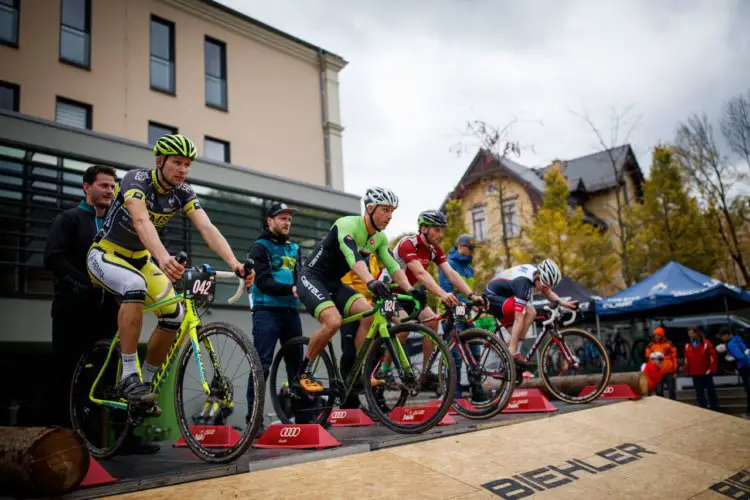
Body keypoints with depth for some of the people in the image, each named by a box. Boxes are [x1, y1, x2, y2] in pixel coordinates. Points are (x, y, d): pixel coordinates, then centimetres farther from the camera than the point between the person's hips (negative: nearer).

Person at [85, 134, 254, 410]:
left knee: (174, 314, -9)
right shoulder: (136, 179, -25)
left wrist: (234, 263, -40)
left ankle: (146, 381, 10)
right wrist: (163, 258, -62)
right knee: (136, 286, -37)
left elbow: (207, 228, -23)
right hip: (105, 254, -6)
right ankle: (129, 378, -30)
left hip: (138, 258, 6)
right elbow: (142, 221, -44)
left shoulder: (182, 192, -10)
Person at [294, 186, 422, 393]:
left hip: (334, 283, 7)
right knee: (333, 321, -29)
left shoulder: (380, 238, 2)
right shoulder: (347, 224, -23)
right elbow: (353, 256, -40)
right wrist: (372, 282, -56)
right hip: (311, 278, -7)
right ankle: (303, 374, -10)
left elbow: (393, 266, -3)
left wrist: (411, 290, -19)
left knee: (370, 314, -13)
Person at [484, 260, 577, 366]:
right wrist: (512, 352, -37)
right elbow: (519, 319, -36)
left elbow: (548, 293, 15)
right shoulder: (524, 282, -31)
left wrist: (563, 303, -2)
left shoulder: (536, 272, -6)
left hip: (503, 297, 10)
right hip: (492, 297, -10)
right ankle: (512, 353, -21)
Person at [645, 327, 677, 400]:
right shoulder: (651, 345, 2)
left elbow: (674, 357, 2)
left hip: (669, 372, -1)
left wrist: (675, 370, -1)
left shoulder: (669, 344, -1)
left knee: (672, 391, 8)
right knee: (659, 391, 5)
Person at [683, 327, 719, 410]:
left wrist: (711, 369, -12)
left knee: (710, 390, 6)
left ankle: (714, 408, 15)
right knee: (699, 392, 9)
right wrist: (687, 371, 7)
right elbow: (687, 359, 10)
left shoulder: (706, 343, -8)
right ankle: (702, 408, 17)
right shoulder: (688, 345, 6)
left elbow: (713, 357, -8)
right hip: (695, 374, 4)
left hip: (706, 373, -4)